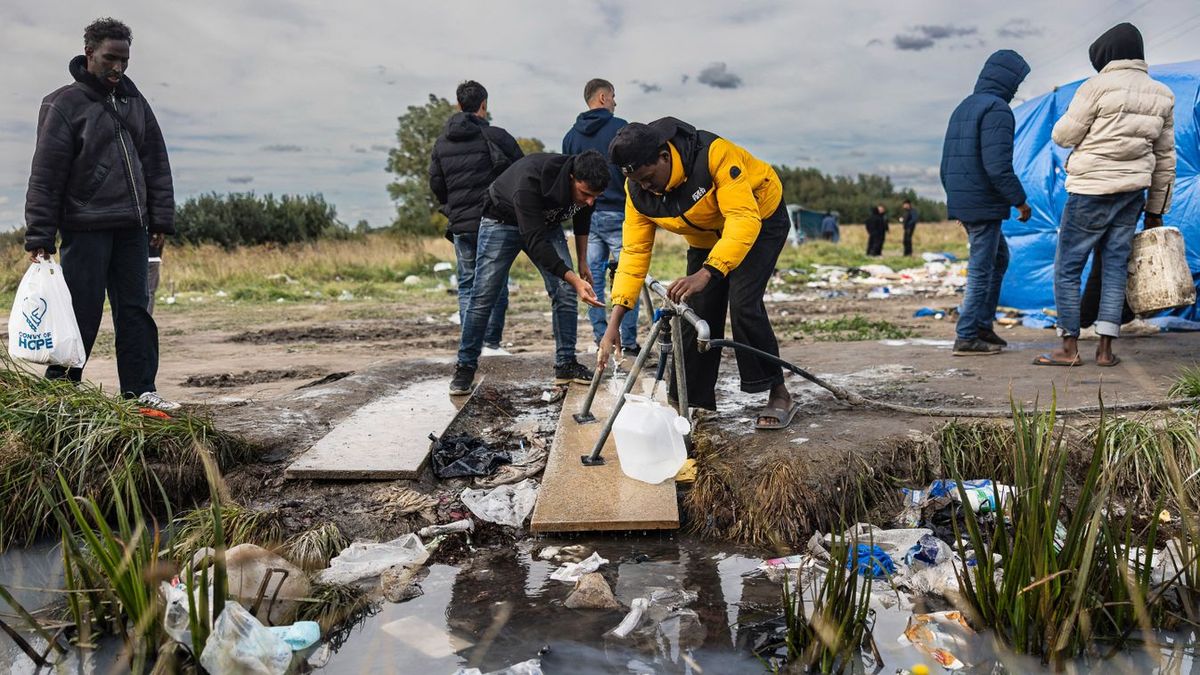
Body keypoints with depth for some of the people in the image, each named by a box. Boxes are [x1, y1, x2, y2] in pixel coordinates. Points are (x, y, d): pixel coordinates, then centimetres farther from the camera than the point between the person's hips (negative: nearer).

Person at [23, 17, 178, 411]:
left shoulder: (133, 101, 13)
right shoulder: (64, 105, -4)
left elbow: (156, 164, 14)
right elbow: (45, 177, -8)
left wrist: (161, 220, 7)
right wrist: (39, 239, -12)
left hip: (132, 229, 5)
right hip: (86, 229, -5)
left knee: (135, 310, 5)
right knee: (82, 314, -2)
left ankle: (139, 390, 10)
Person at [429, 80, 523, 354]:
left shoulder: (442, 142, 8)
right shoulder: (495, 136, -6)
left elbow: (435, 183, 10)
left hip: (460, 225, 4)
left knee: (467, 284, 11)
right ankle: (491, 343, 4)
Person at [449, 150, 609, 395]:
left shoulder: (587, 185, -22)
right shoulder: (530, 182, -42)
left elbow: (582, 218, 2)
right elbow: (536, 243, -44)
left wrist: (582, 263, 7)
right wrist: (575, 279, -51)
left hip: (546, 223, 5)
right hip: (502, 220, -5)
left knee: (565, 293, -7)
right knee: (483, 297, -8)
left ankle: (566, 365, 2)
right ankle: (465, 368, 4)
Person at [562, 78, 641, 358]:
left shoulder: (571, 135, 11)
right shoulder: (619, 128, -6)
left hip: (585, 215, 5)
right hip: (616, 213, -5)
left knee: (593, 278, 8)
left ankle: (602, 339, 9)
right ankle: (628, 342, -2)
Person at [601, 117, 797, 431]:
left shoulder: (713, 153, -36)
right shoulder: (637, 192, -18)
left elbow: (743, 219, -40)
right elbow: (634, 252, -15)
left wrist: (706, 274, -52)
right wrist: (613, 325, -22)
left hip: (760, 219, -6)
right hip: (705, 238, 6)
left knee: (743, 303, -22)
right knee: (696, 313, -4)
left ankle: (779, 395, -8)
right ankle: (695, 405, 6)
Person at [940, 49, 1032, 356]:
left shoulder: (963, 108, 16)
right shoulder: (997, 109, -13)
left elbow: (946, 162, 18)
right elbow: (998, 165, -22)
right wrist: (1019, 200, -13)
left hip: (961, 203, 9)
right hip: (984, 205, -9)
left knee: (999, 258, 21)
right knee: (981, 269, -1)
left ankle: (983, 325, 21)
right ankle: (966, 337, 4)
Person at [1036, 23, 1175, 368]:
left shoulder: (1097, 87, -11)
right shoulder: (1162, 95, 9)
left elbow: (1064, 136, -7)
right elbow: (1165, 157, 12)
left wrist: (1068, 117, 15)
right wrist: (1156, 209, 17)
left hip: (1091, 190, -6)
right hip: (1132, 193, 6)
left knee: (1067, 268, 2)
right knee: (1115, 267, 9)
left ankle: (1069, 347, 2)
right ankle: (1105, 348, 7)